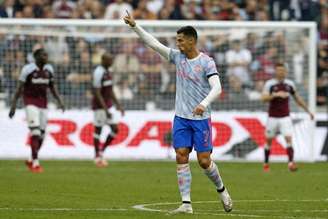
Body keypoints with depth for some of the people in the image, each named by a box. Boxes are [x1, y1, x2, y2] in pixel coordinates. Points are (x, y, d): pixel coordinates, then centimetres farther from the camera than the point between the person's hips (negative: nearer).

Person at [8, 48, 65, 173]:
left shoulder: (49, 69, 4)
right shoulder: (28, 69, -12)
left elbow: (52, 87, 13)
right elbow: (20, 88, -7)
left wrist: (59, 101, 1)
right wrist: (13, 105, -9)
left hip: (43, 103, 6)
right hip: (30, 102, -6)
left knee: (41, 135, 5)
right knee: (35, 132, -16)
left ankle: (31, 161, 22)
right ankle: (35, 163, -12)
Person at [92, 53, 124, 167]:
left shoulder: (108, 73, 11)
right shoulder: (98, 73, -17)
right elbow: (97, 93, -20)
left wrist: (118, 105, 18)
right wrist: (106, 110, -23)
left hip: (109, 105, 8)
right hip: (100, 106, -8)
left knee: (115, 129, 2)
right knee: (98, 130, 2)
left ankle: (102, 151, 16)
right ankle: (97, 156, 13)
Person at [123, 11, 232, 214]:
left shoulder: (206, 62, -10)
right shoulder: (178, 57, 5)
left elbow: (216, 88, -19)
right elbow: (154, 43, 4)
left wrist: (204, 104, -35)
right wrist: (135, 26, -2)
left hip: (201, 118, -4)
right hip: (181, 117, 4)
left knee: (204, 160, -4)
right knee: (181, 157, -5)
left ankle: (221, 190, 23)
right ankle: (186, 203, -5)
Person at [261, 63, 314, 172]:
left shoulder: (289, 84, 4)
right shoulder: (269, 84, -6)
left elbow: (298, 98, 16)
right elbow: (264, 98, -19)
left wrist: (308, 110, 18)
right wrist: (276, 94, -32)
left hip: (285, 117, 1)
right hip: (273, 117, -1)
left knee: (289, 139, -15)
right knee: (269, 141, 7)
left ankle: (291, 162, -22)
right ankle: (266, 164, 23)